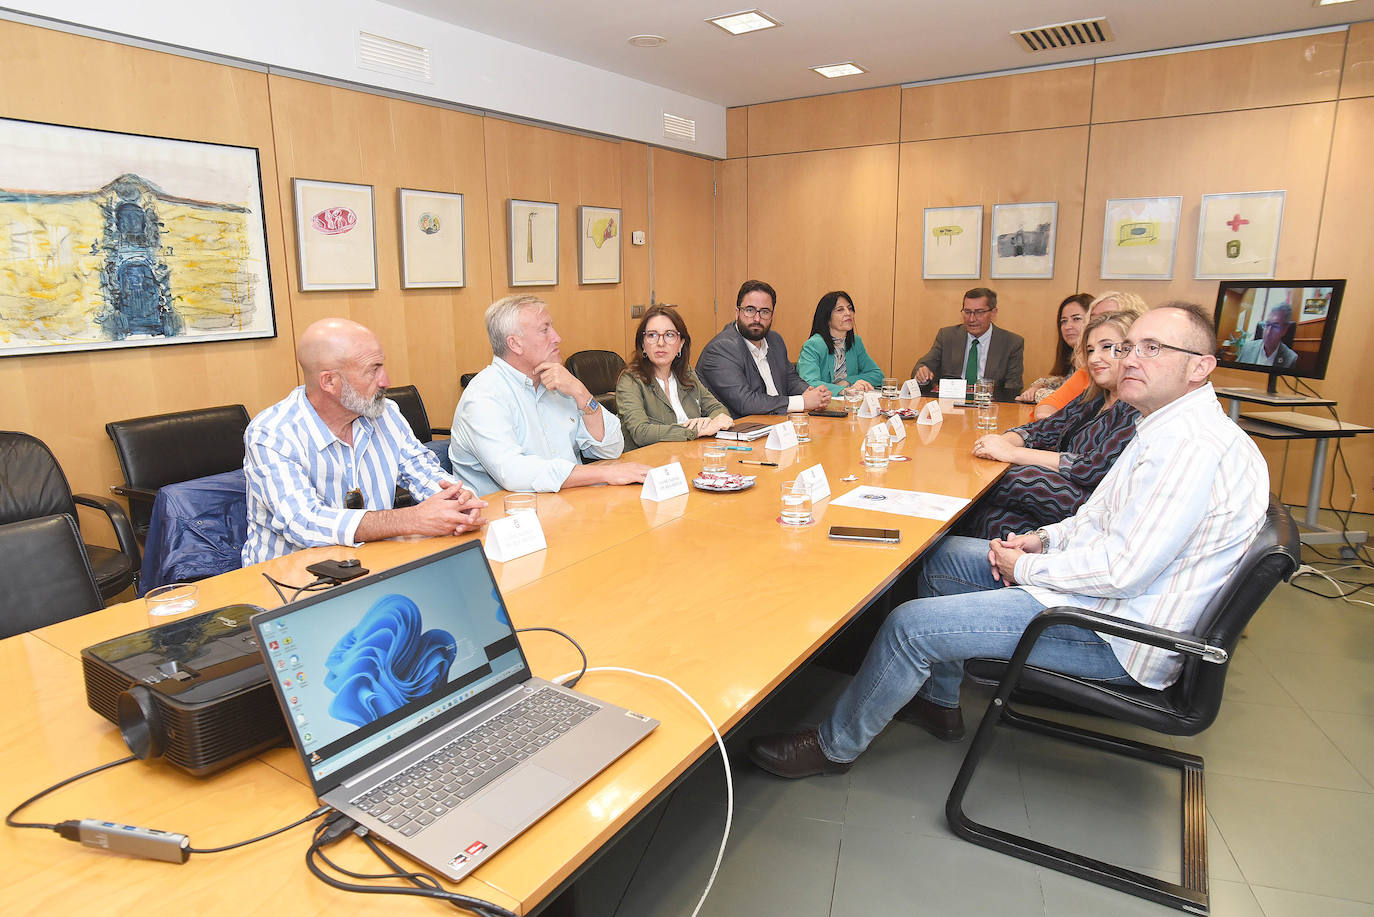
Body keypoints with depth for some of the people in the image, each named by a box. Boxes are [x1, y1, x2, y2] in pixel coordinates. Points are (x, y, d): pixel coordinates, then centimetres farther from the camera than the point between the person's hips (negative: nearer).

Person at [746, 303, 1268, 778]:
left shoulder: (1194, 447, -25)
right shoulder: (1171, 428, 10)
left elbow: (1123, 571, -29)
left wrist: (1025, 567, -14)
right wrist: (1044, 540, 2)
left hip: (1116, 634, -11)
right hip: (1108, 588, 11)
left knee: (911, 624, -16)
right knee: (946, 556, 18)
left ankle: (834, 746, 8)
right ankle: (938, 702, 29)